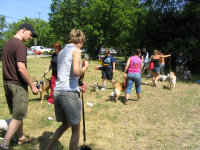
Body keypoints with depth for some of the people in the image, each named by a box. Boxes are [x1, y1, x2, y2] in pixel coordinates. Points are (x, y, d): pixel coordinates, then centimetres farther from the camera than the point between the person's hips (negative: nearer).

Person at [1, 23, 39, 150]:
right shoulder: (20, 45, -16)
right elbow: (21, 68, -23)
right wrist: (32, 86, -16)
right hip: (18, 85, -9)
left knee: (17, 114, 19)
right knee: (18, 116, 2)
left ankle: (21, 138, 32)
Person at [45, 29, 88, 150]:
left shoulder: (62, 51, 20)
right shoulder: (76, 50, -5)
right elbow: (77, 72, -19)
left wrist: (79, 83, 14)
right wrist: (85, 66, 0)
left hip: (57, 91, 8)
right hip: (69, 92, -8)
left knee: (65, 125, 22)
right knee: (76, 128, 5)